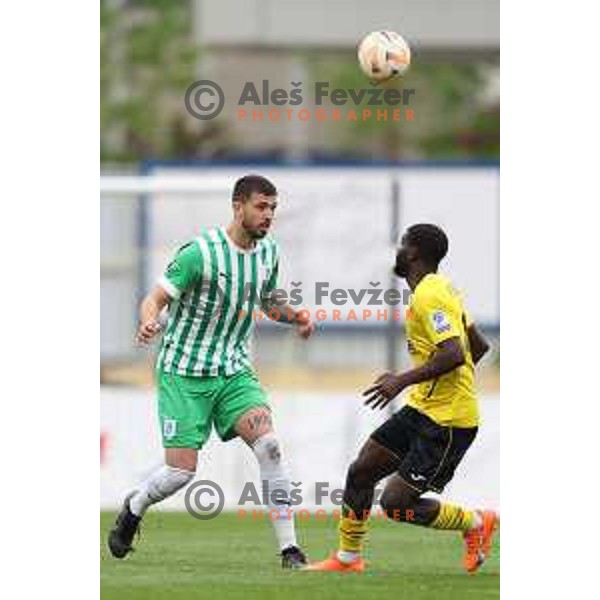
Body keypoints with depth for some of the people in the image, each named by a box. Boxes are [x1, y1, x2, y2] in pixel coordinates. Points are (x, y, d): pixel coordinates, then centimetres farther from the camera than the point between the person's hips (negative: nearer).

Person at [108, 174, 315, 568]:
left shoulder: (268, 251, 4)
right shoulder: (200, 252, -16)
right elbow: (155, 300, -14)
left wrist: (296, 317, 0)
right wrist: (148, 323, -37)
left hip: (235, 370, 5)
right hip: (184, 372, -5)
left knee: (269, 444, -18)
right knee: (182, 471, -7)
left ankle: (290, 548, -16)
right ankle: (134, 509, 27)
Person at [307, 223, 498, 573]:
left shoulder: (430, 296, -18)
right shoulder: (442, 289, 13)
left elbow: (453, 354, -29)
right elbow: (479, 346, 21)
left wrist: (403, 380, -27)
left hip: (448, 421, -10)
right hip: (422, 409, 10)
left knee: (396, 505, -10)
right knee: (361, 472, 11)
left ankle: (476, 523, 8)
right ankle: (348, 558, 23)